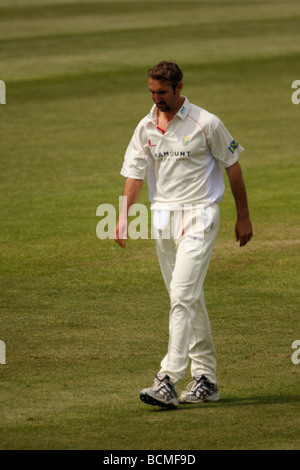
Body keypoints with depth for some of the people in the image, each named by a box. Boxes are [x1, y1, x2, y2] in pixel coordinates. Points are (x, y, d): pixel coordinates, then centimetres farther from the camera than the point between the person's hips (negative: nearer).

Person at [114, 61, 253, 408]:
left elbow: (232, 167, 0)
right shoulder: (146, 128, 7)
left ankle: (168, 382, -22)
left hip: (198, 216, -6)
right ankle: (205, 378, 19)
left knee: (182, 295, -16)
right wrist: (124, 215, -11)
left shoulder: (206, 124, -8)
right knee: (189, 300, 11)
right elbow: (134, 172, 4)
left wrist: (243, 217, 3)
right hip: (162, 219, 6)